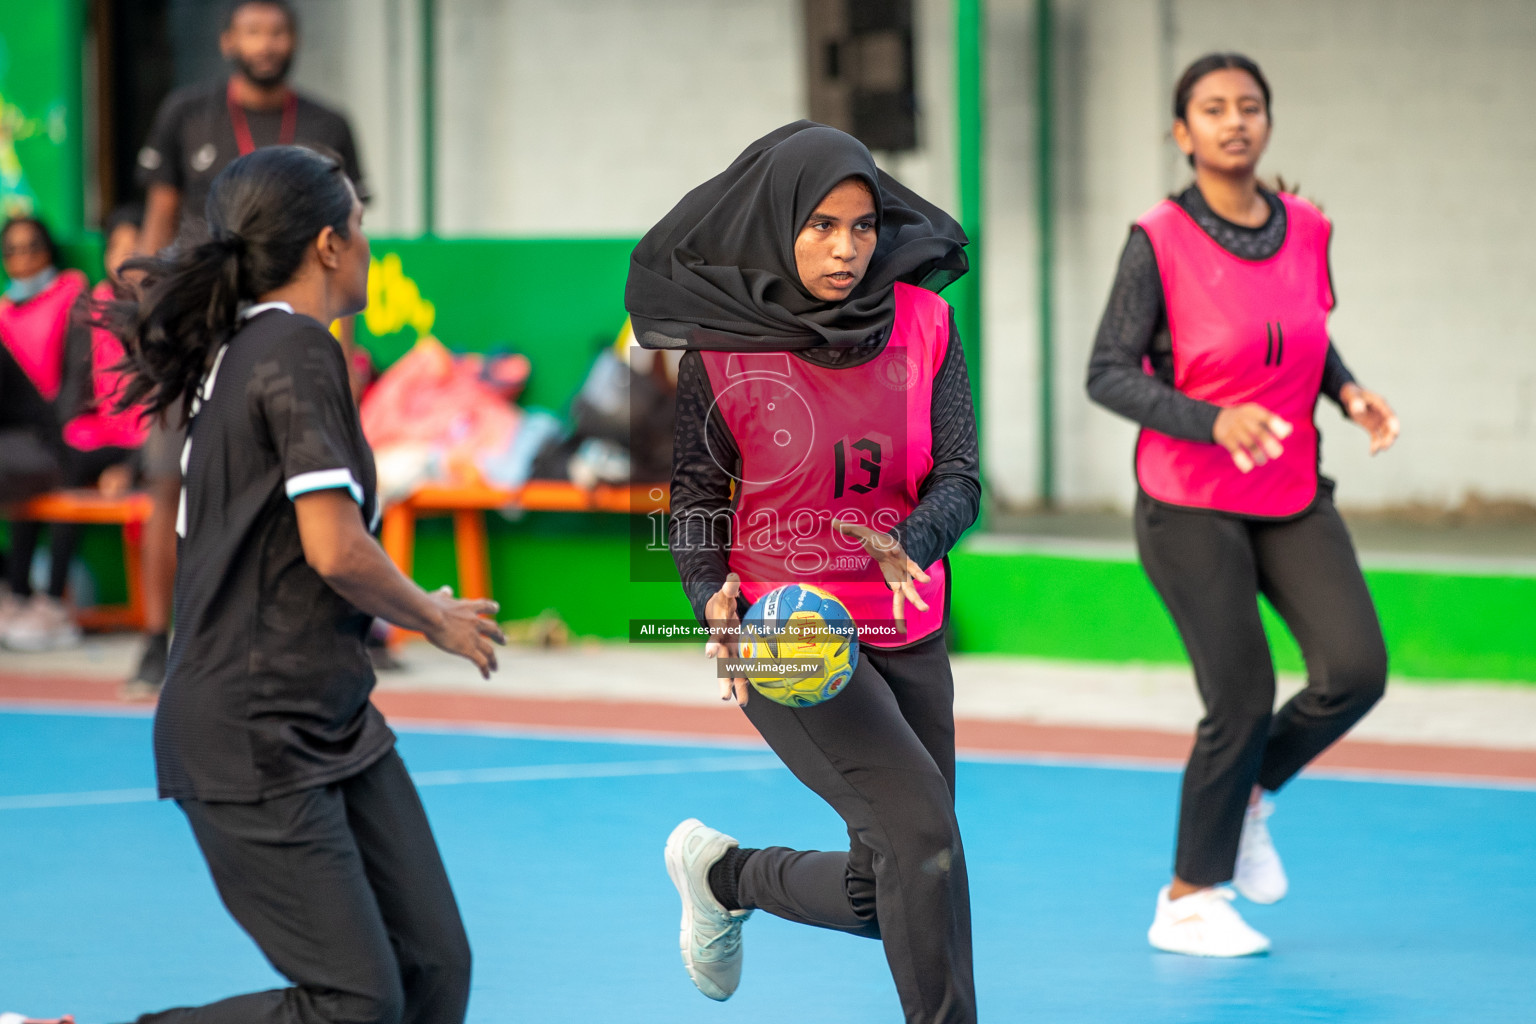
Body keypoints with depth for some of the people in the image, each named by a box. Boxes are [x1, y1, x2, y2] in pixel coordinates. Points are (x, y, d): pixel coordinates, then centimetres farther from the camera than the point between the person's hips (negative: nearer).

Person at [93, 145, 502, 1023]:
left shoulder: (239, 350, 14)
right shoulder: (299, 349, -14)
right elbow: (335, 548, -19)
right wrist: (439, 620, -2)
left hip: (332, 723, 10)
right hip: (254, 741, -10)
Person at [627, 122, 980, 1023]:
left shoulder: (921, 321, -4)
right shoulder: (725, 345, -10)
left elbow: (960, 477, -6)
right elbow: (697, 492, 0)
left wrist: (912, 545, -28)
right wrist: (715, 601, -18)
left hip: (905, 634, 5)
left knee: (882, 900, 10)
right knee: (923, 834, -23)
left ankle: (723, 874, 38)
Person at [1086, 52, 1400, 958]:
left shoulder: (1307, 231, 1)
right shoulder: (1160, 241, -14)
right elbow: (1108, 373, -14)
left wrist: (1347, 390, -4)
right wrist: (1215, 422, -28)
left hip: (1294, 500, 5)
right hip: (1190, 507, -5)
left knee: (1356, 670, -10)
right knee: (1242, 700, -6)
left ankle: (1248, 794, 20)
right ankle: (1188, 903, 14)